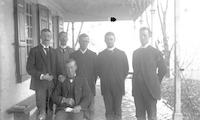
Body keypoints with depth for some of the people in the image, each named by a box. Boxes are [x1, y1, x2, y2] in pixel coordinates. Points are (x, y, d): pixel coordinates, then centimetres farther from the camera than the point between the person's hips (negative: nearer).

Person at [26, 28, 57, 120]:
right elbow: (29, 68, -6)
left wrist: (53, 76, -1)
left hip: (51, 83, 4)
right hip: (40, 84, -4)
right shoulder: (34, 50, -2)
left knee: (49, 108, 9)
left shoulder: (53, 51, 13)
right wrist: (41, 76, -17)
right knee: (42, 110, -5)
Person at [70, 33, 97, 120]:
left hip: (90, 87, 0)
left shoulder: (93, 55, 5)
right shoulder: (73, 55, 5)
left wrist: (93, 83, 5)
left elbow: (95, 71, 7)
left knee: (90, 109, 4)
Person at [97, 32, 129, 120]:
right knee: (108, 111, 5)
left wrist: (120, 79, 3)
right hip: (106, 87, 0)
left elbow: (126, 69, 7)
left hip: (118, 86, 0)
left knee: (117, 110, 6)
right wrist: (104, 79, 2)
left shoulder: (122, 53, 5)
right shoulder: (100, 55, 7)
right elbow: (99, 70, 9)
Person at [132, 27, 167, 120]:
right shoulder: (135, 53, 11)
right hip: (137, 90, 4)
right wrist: (135, 86, 9)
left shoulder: (155, 52, -2)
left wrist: (156, 83, 3)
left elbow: (163, 69, 2)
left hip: (150, 89, -4)